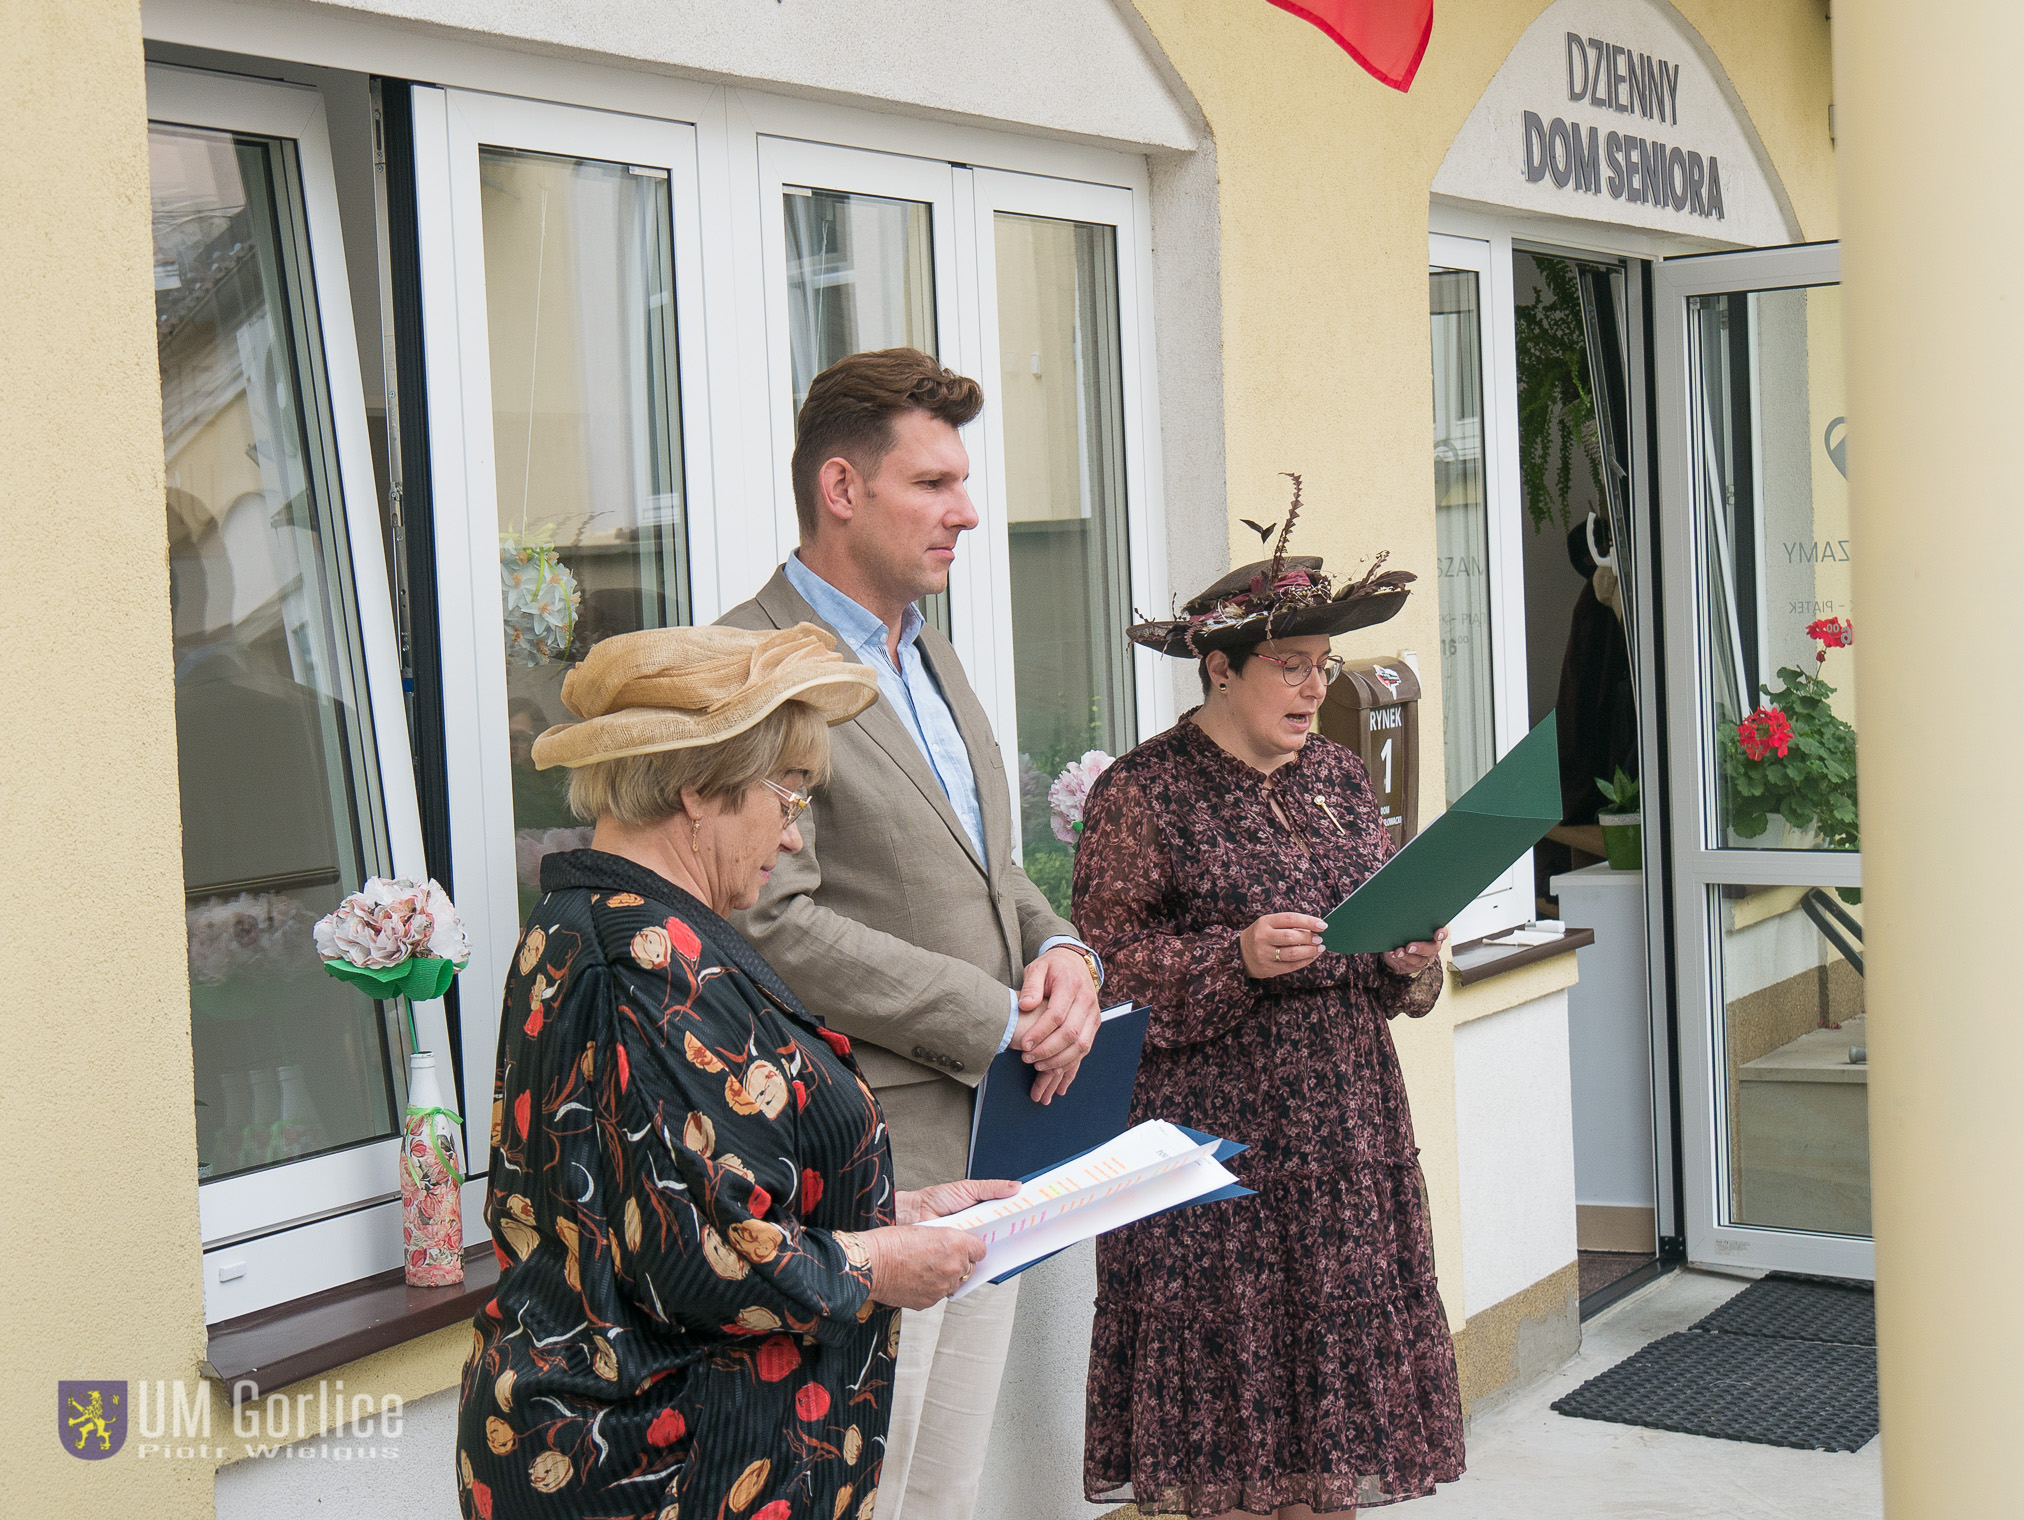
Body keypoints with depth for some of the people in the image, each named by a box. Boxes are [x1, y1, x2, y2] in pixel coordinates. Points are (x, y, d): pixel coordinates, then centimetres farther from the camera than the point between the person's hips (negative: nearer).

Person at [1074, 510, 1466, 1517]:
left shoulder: (1337, 776, 14)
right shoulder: (1140, 793, -5)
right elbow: (1109, 964, -9)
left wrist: (1410, 956, -1)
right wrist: (1237, 956, -20)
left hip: (1345, 1121, 6)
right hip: (1210, 1129, -6)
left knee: (1331, 1352, 7)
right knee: (1219, 1363, -3)